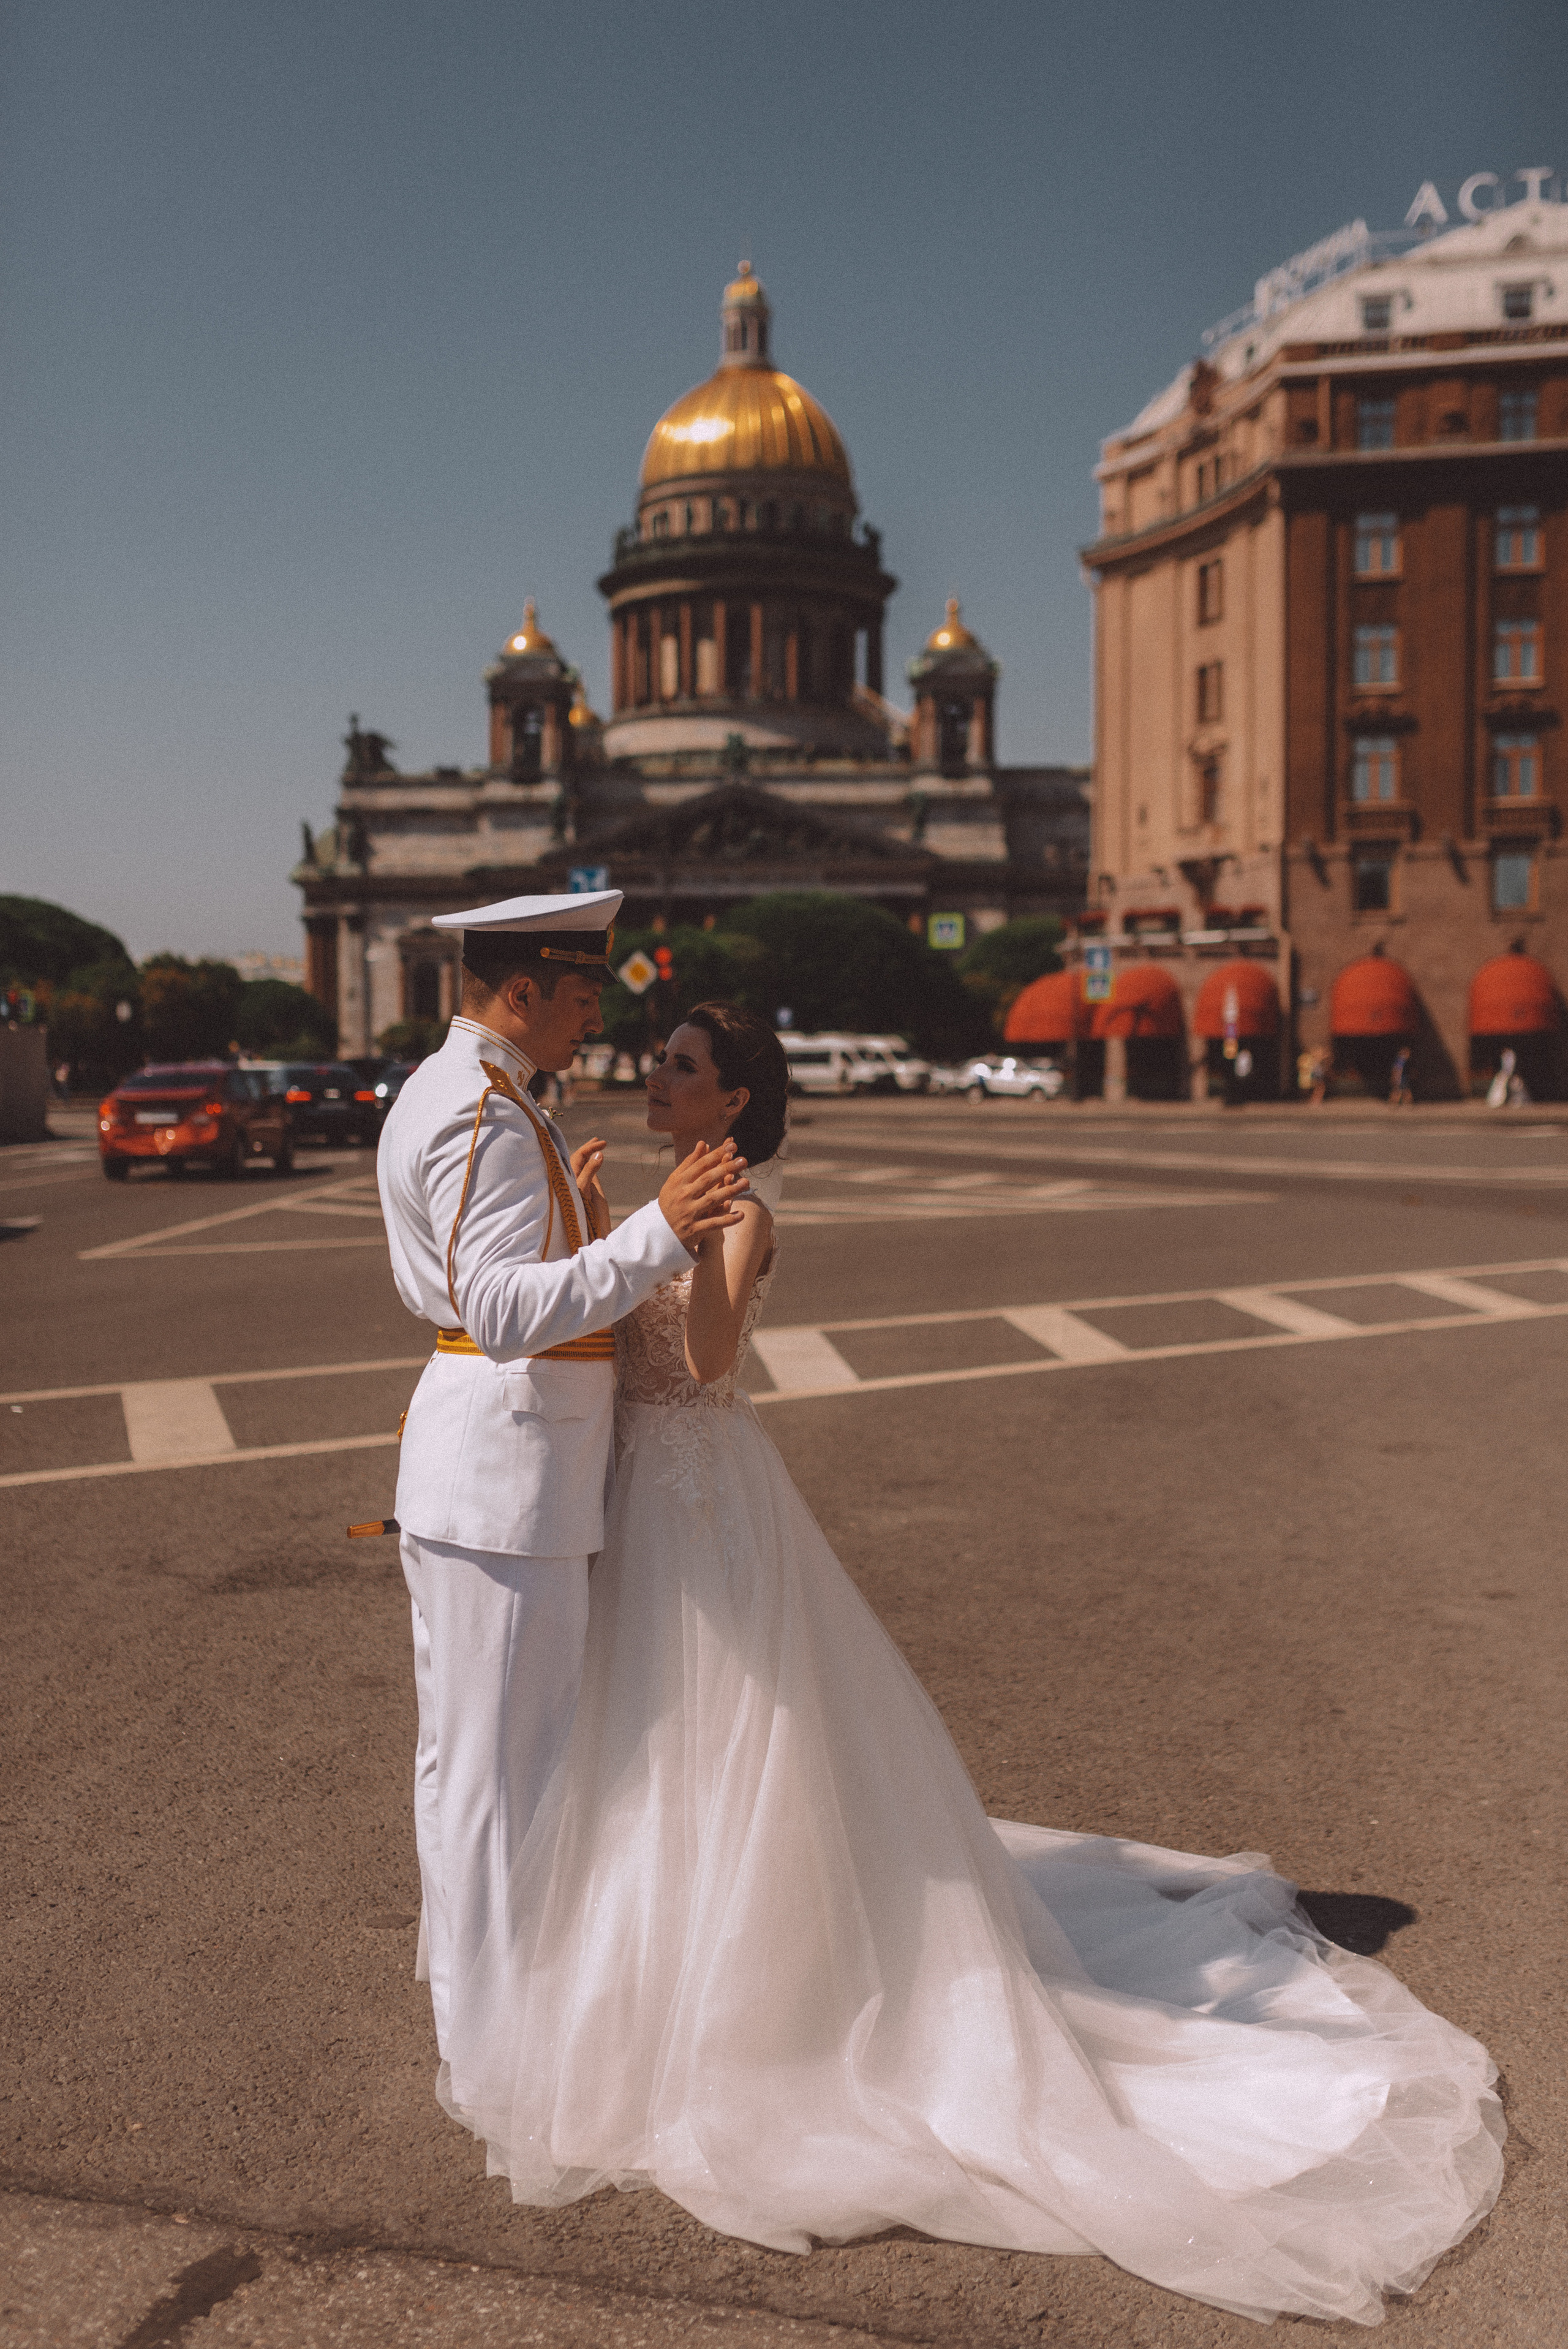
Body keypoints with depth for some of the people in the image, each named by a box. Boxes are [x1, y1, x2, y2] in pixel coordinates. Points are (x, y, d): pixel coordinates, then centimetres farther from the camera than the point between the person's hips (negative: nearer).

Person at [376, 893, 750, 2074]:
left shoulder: (453, 1093, 14)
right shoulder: (482, 1117, -20)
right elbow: (506, 1315, -30)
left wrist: (568, 1210, 25)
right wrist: (652, 1234, -35)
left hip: (485, 1453, 11)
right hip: (506, 1458, -11)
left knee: (473, 1742, 22)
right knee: (503, 1746, 2)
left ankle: (468, 1978, 39)